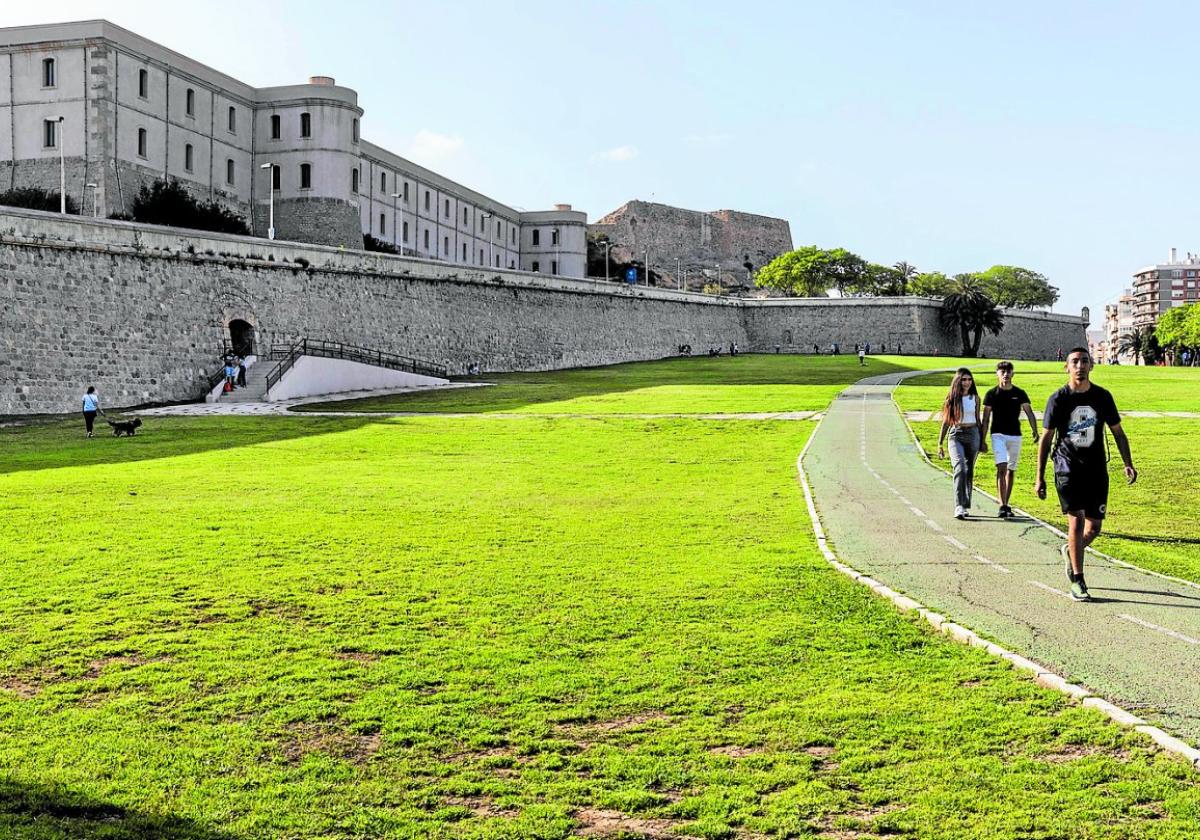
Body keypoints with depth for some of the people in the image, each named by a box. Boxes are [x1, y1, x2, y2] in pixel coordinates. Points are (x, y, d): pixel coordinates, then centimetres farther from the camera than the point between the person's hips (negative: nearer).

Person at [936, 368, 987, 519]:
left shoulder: (975, 398, 8)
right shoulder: (952, 397, 3)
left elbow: (978, 420, 16)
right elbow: (946, 422, 7)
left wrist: (982, 440, 16)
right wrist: (940, 443, 5)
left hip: (972, 434, 3)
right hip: (956, 435, -3)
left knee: (969, 471, 7)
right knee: (960, 468, -20)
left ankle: (966, 506, 21)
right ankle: (959, 507, -26)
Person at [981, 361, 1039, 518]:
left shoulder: (1019, 393, 6)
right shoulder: (991, 394, 0)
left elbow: (1029, 412, 1)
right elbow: (985, 419, 3)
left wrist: (1034, 430, -16)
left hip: (1015, 435, 3)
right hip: (998, 435, -3)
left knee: (1011, 470, 10)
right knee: (1001, 468, -17)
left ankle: (1006, 505, 20)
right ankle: (1003, 506, -22)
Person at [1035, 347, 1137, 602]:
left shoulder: (1102, 396, 3)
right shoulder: (1058, 399, -4)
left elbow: (1118, 432, 12)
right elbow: (1046, 438, -1)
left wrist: (1128, 463, 0)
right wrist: (1039, 477, -4)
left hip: (1097, 469, 3)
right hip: (1067, 468, -3)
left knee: (1094, 527, 4)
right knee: (1076, 520, -13)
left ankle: (1070, 551, 36)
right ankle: (1077, 581, -4)